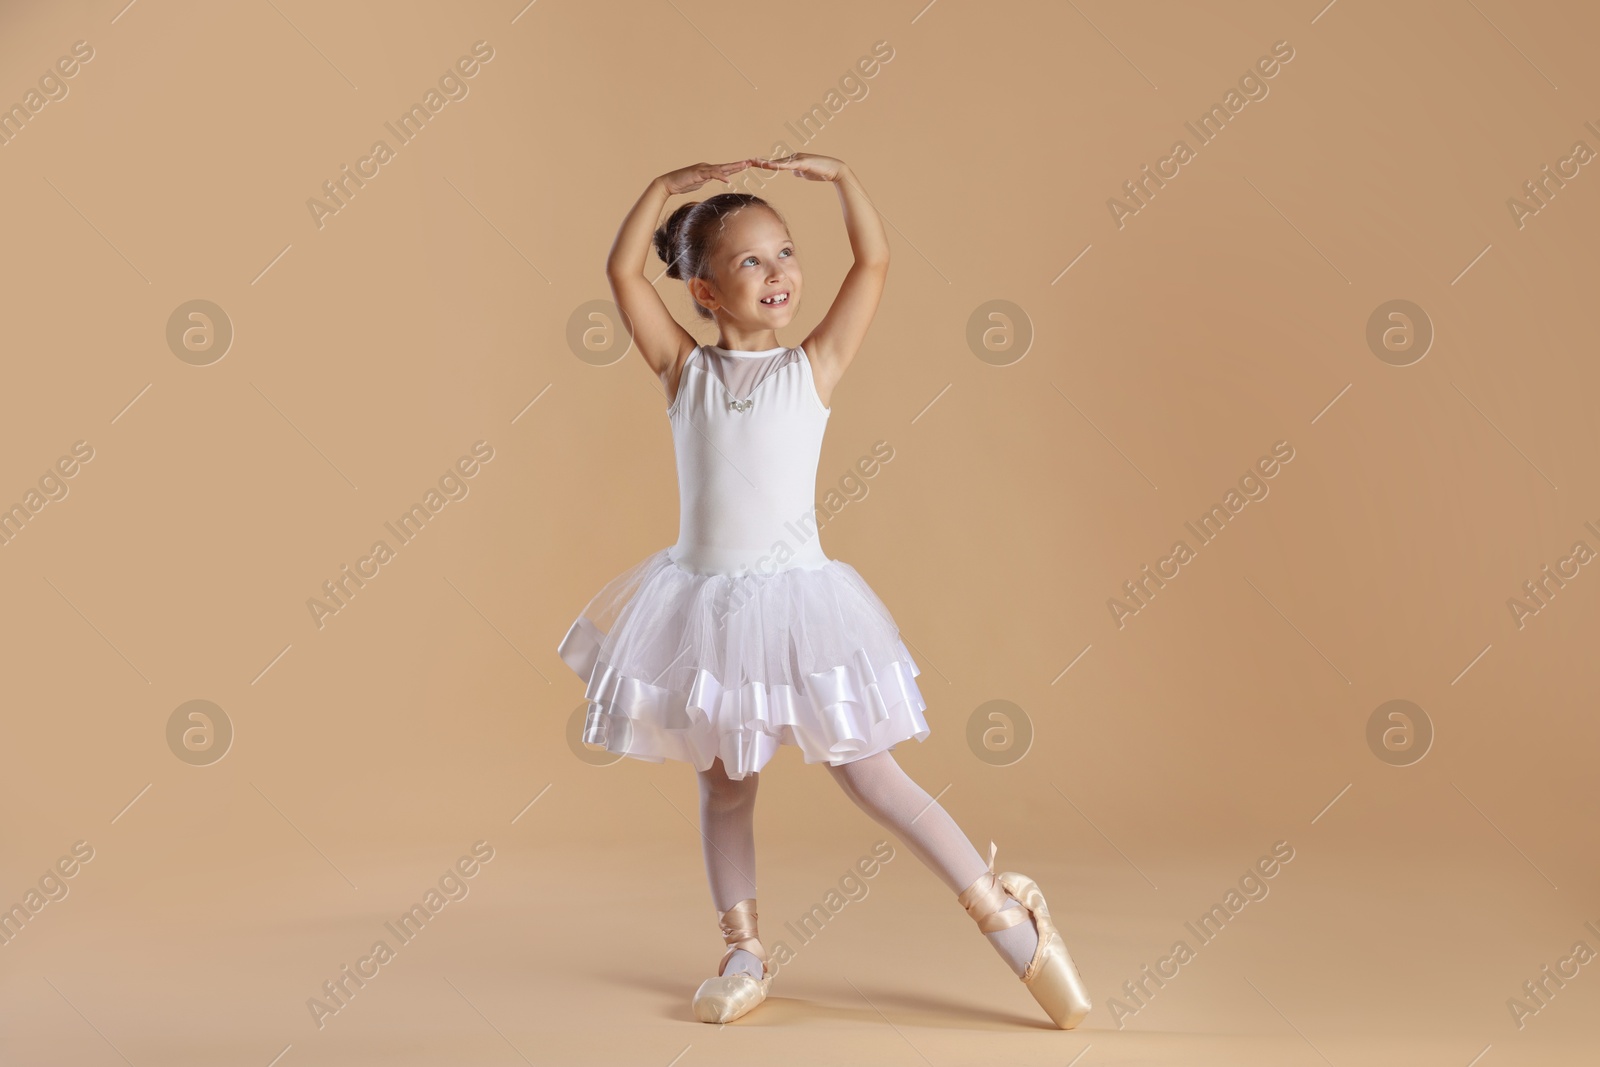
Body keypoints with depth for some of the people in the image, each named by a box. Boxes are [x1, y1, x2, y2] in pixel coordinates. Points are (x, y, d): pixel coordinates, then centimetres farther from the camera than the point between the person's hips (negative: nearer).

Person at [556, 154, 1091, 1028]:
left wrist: (837, 174, -4)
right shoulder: (684, 369, 3)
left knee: (869, 775, -2)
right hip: (703, 598, 3)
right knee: (725, 782, 13)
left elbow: (873, 261, -3)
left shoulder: (814, 366, 0)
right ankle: (744, 953, 26)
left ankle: (1004, 911, 8)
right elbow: (623, 271, -1)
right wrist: (668, 185, -1)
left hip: (795, 595, -3)